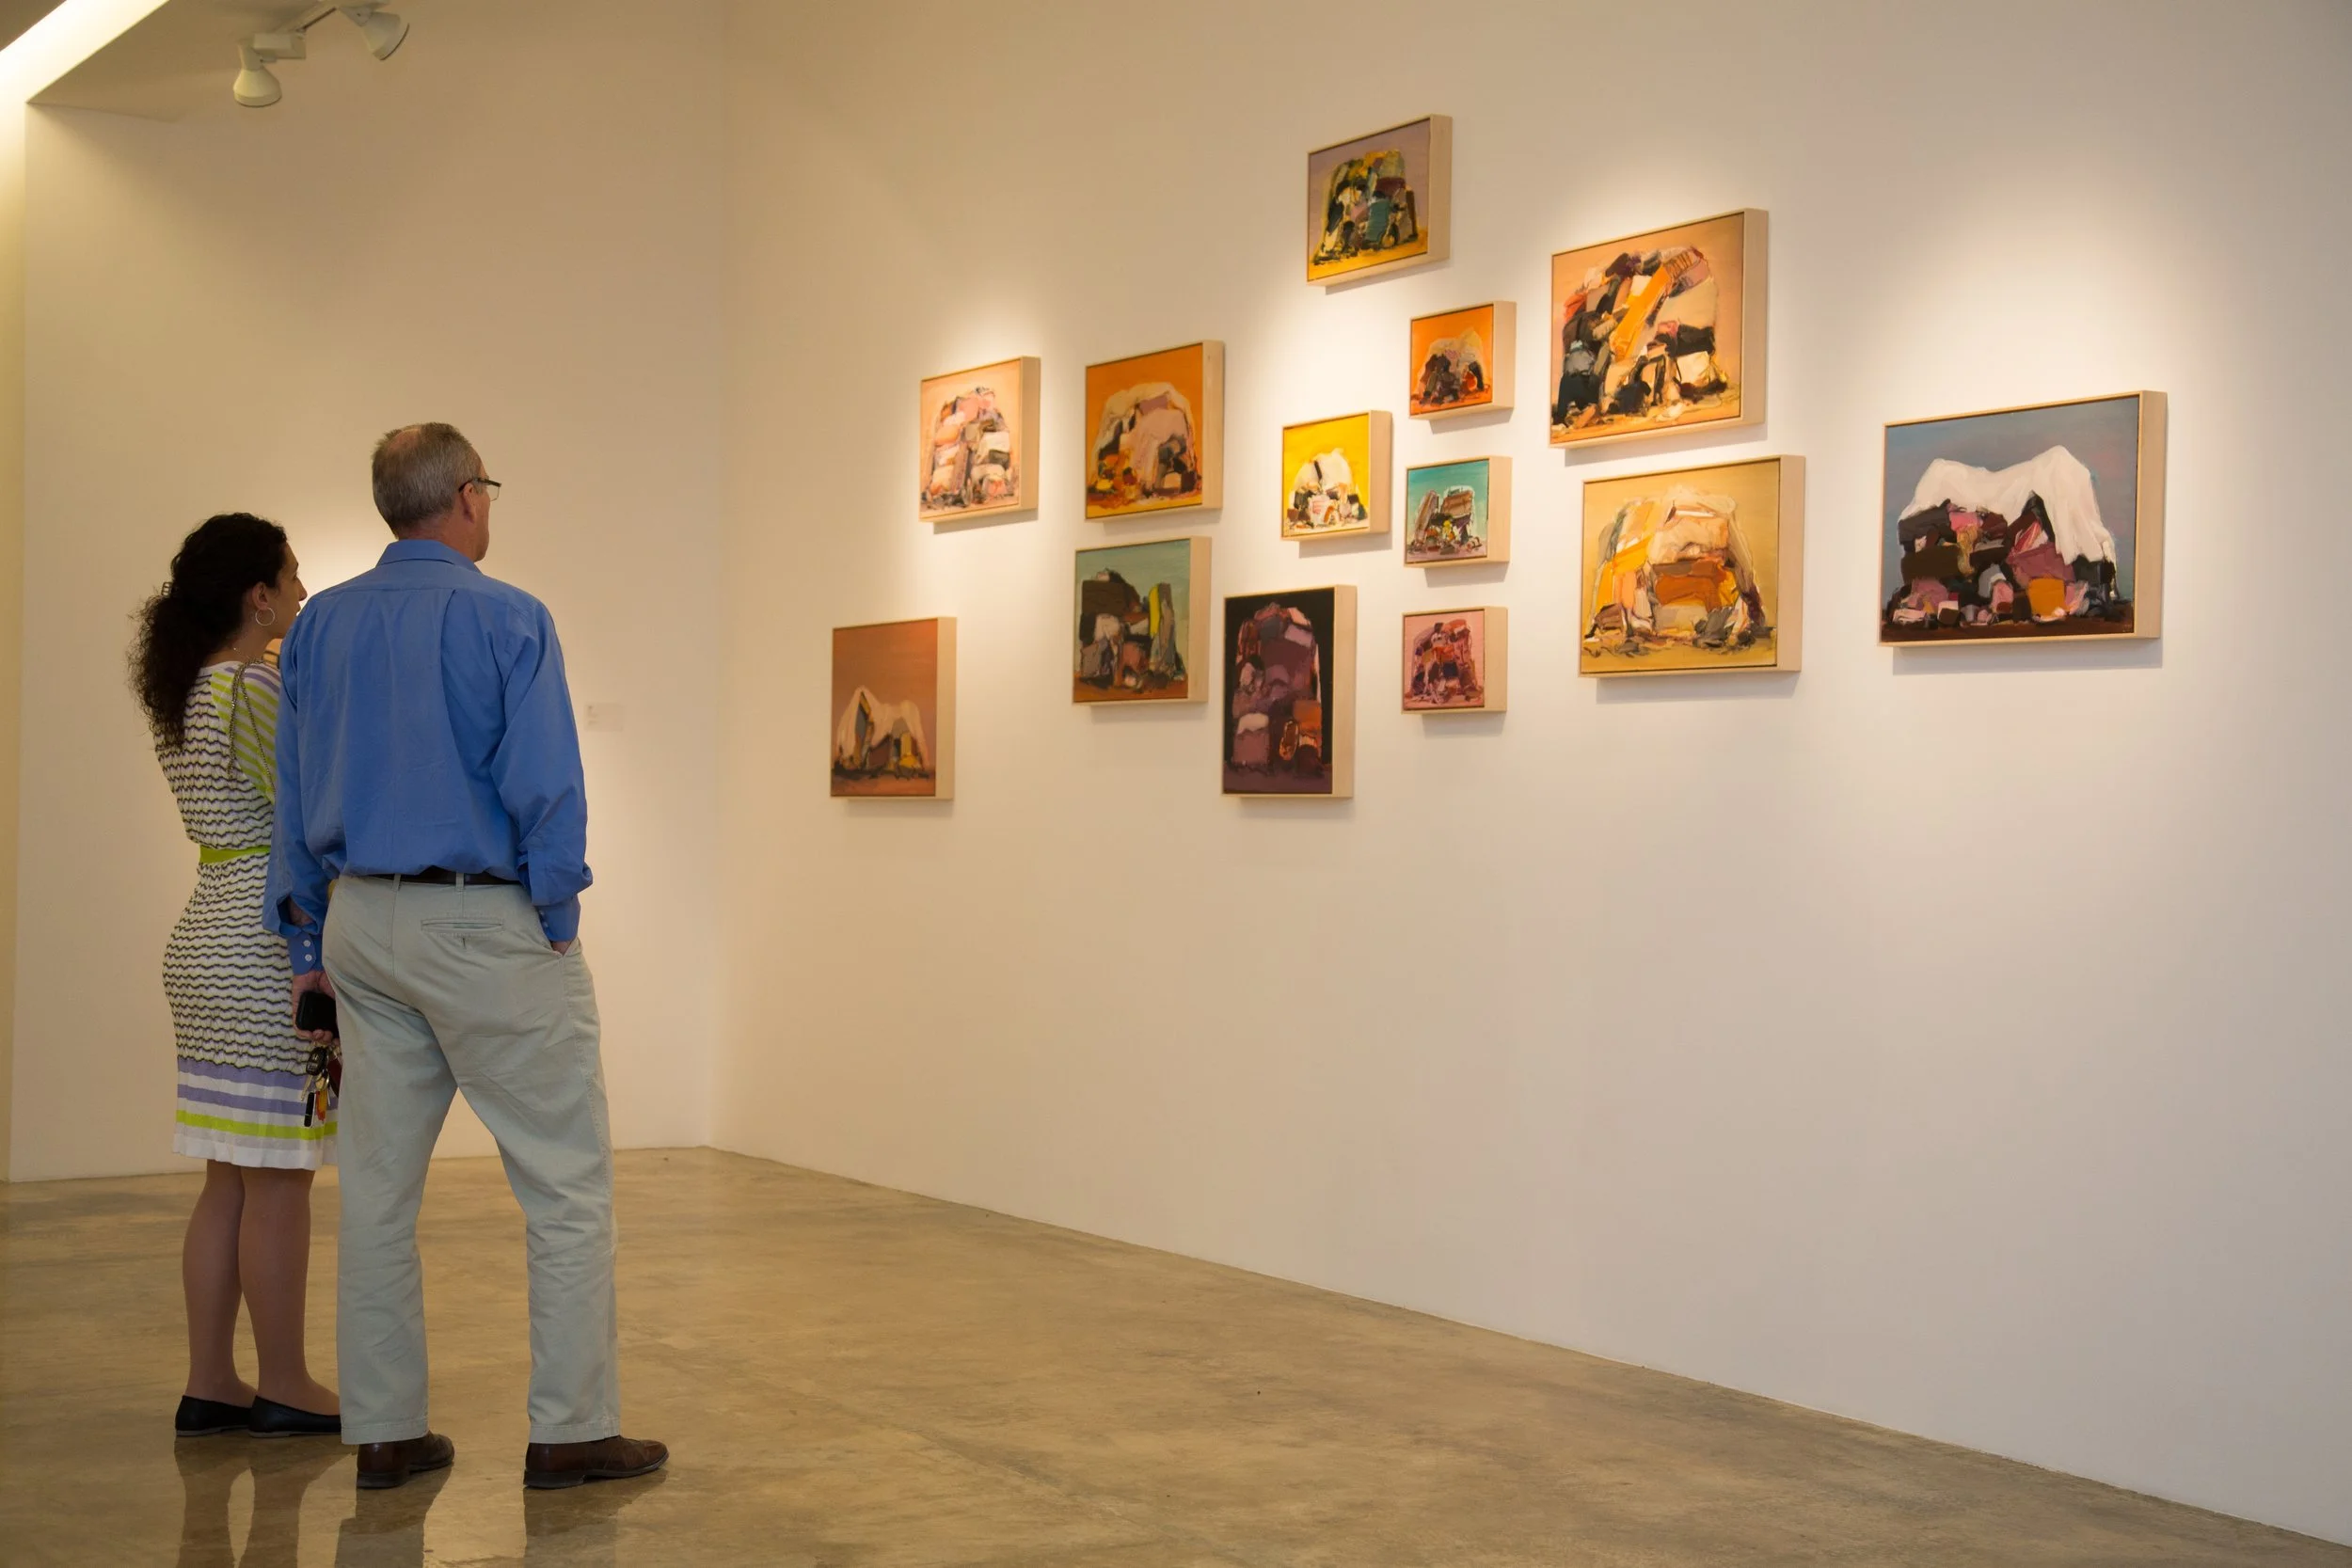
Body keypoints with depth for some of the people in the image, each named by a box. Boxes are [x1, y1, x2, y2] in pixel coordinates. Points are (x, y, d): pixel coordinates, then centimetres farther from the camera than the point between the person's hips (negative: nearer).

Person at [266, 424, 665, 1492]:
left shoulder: (320, 625, 8)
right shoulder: (505, 618, -11)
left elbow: (292, 794, 11)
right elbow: (544, 787, -16)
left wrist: (310, 941, 16)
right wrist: (559, 922, -4)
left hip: (364, 925, 7)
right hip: (484, 924, -7)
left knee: (378, 1186, 11)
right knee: (567, 1180, 2)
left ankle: (385, 1432, 16)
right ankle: (571, 1430, 3)